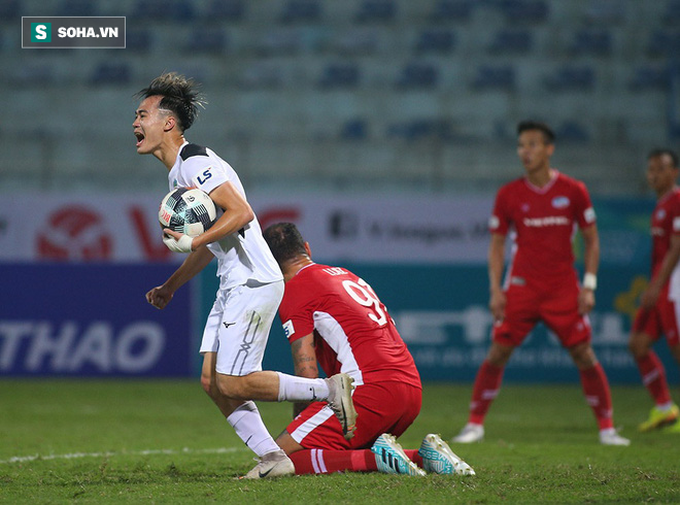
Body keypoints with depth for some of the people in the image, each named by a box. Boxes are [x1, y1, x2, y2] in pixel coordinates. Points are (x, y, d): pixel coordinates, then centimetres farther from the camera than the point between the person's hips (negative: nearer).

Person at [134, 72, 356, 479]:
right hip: (234, 286, 10)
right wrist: (171, 286, 26)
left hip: (253, 282, -10)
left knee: (233, 383, -11)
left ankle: (331, 389, -2)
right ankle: (272, 458, 5)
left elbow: (241, 213, -25)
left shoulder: (195, 162, -14)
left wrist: (190, 244, -25)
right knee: (213, 381, 4)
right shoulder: (179, 171, 18)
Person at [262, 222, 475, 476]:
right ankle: (424, 456, 6)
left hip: (371, 388, -8)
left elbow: (307, 373, -5)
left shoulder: (293, 291, 2)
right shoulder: (347, 275, 27)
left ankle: (376, 459, -21)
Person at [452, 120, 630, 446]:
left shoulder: (573, 191, -1)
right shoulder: (508, 195, 1)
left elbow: (591, 240, 6)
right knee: (497, 353, -7)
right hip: (521, 286, 0)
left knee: (584, 355, -5)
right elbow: (496, 245, 8)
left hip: (564, 290, 0)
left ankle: (606, 428, 6)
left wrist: (589, 285, -3)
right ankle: (475, 424, 4)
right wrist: (495, 290, -3)